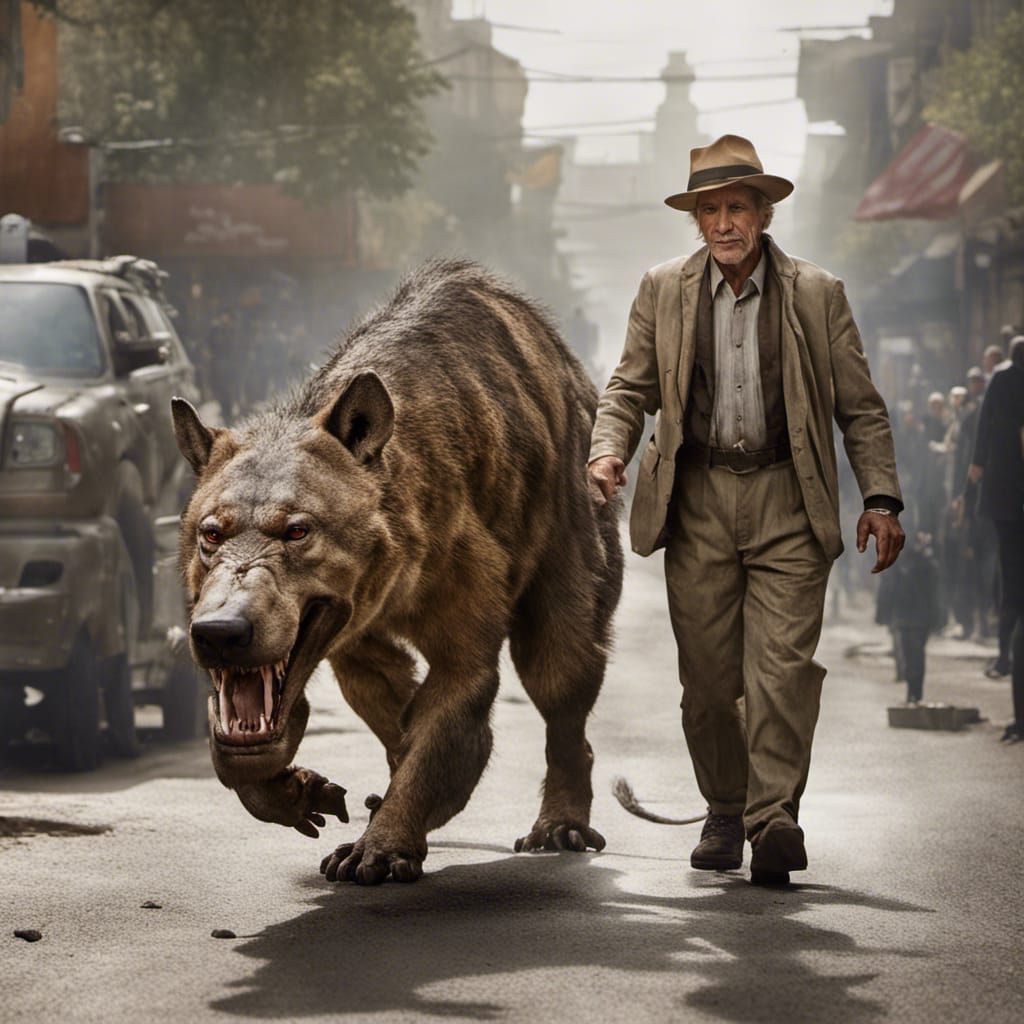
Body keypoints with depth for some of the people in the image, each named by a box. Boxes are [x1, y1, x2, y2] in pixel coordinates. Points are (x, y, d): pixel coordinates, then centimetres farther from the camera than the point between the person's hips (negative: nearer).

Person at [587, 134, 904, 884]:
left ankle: (776, 820, -15)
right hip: (697, 500, 2)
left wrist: (882, 497, -1)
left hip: (786, 502, -2)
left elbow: (860, 408, 7)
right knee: (707, 674, 4)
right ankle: (725, 813, 19)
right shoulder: (663, 292, 8)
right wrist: (609, 450, -8)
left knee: (783, 665, -13)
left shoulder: (818, 295, 4)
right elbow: (631, 388, 12)